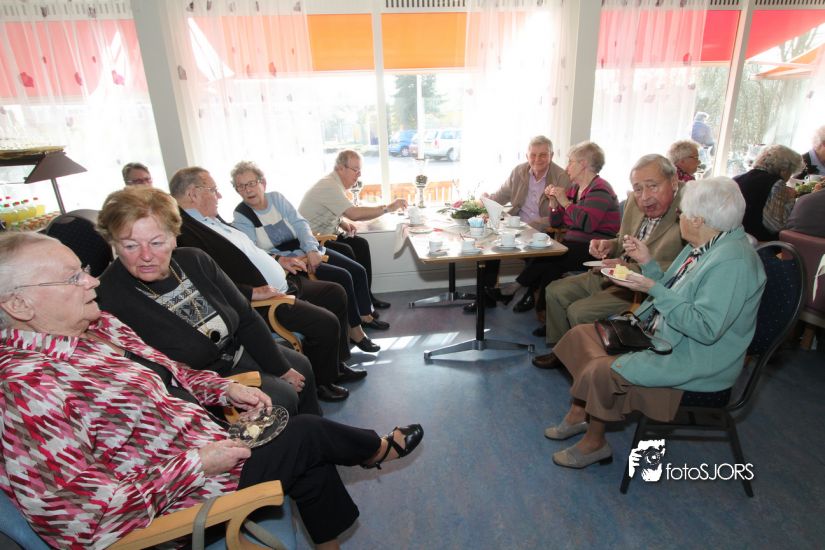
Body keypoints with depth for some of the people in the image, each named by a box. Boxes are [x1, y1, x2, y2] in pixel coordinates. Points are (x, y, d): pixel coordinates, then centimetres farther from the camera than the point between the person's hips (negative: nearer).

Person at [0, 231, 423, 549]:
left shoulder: (98, 326, -1)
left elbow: (171, 373, 12)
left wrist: (226, 389, -3)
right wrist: (198, 463, -24)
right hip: (187, 498, -8)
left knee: (312, 466, 9)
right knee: (307, 432, 0)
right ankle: (377, 450, 32)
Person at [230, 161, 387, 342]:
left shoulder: (276, 197, 6)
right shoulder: (240, 217, -6)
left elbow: (300, 223, -1)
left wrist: (312, 249, -19)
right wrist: (284, 260, -26)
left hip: (308, 250, 6)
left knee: (358, 270, -2)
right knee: (342, 277, -22)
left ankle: (365, 315, 17)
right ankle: (354, 328, -7)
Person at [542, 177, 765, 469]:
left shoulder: (732, 261, -25)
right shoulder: (704, 246, 5)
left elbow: (705, 329, -29)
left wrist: (653, 288, -29)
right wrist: (647, 262, 1)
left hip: (694, 358, -10)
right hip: (660, 334, 10)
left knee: (602, 371, -24)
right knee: (580, 335, 4)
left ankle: (594, 442, 4)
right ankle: (578, 415, 15)